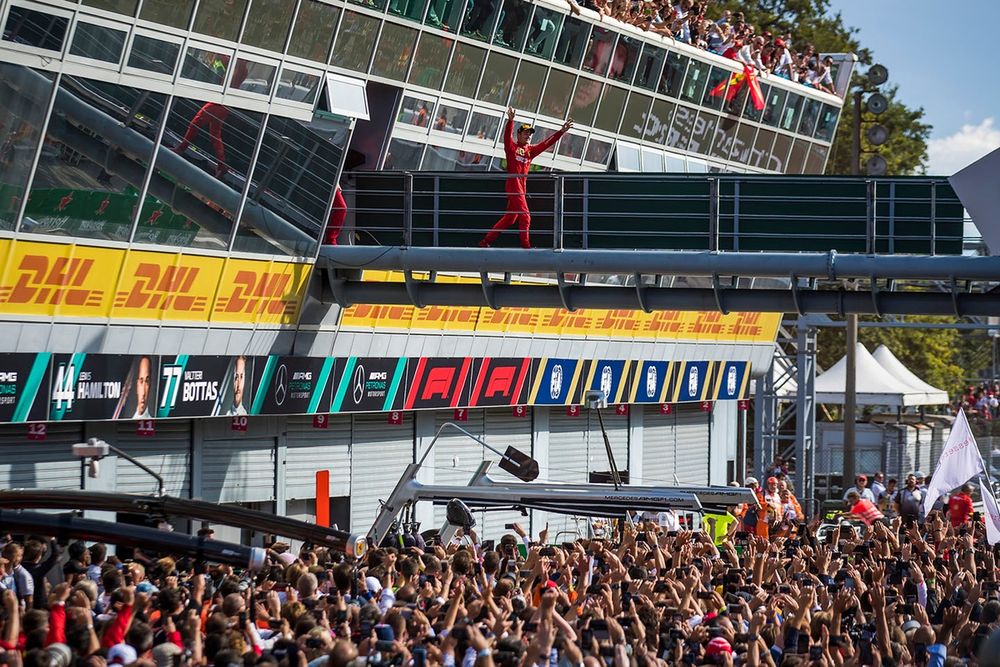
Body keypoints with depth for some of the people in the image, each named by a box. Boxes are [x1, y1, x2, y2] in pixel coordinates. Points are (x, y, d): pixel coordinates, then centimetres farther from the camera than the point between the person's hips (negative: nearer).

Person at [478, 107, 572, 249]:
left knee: (510, 218, 10)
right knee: (525, 217, -10)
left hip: (521, 188, 7)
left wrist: (562, 131, 5)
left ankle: (486, 241, 16)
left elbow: (547, 143, 14)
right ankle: (525, 246, -5)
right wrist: (510, 120, -34)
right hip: (513, 186, -7)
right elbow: (507, 136, -17)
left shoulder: (531, 150, 17)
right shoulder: (512, 147, 1)